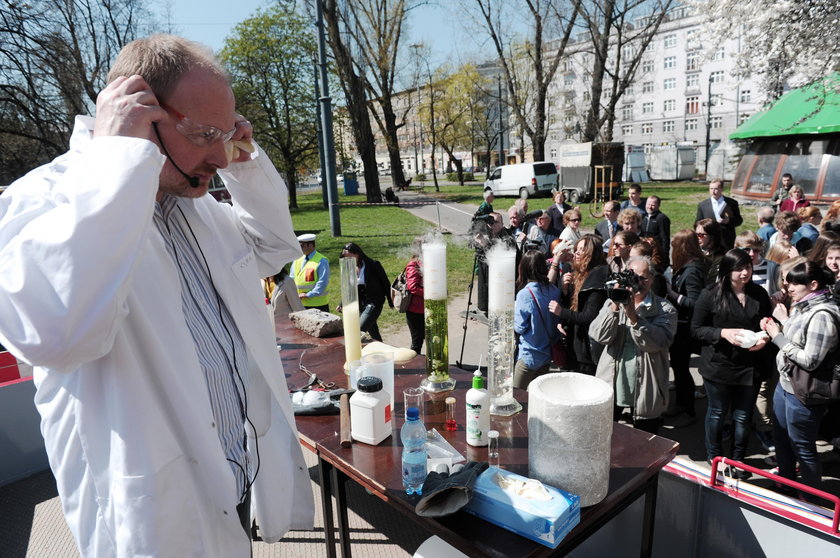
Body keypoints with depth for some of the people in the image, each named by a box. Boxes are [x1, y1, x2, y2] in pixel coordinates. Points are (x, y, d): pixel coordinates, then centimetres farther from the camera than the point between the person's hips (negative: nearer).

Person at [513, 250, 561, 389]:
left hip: (529, 356, -6)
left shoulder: (525, 294, -21)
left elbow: (520, 328, -15)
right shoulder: (554, 291, -3)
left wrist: (514, 309, -1)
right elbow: (557, 323, 7)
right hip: (547, 355, 6)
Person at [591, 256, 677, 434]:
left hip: (645, 388, -1)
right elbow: (599, 336, -11)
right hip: (611, 384, 2)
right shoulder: (613, 302, 4)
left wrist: (633, 316, -27)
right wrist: (614, 306, -20)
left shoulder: (664, 309, -2)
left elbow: (660, 342, -20)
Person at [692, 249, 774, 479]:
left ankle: (738, 460, 34)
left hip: (749, 367, 3)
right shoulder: (711, 295, -10)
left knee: (743, 416, 13)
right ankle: (714, 458, 34)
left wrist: (764, 339, -9)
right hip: (718, 365, -3)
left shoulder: (760, 294, 1)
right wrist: (723, 333, -23)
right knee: (717, 412, 14)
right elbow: (696, 329, -8)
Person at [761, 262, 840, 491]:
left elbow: (810, 360, -25)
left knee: (802, 446, 9)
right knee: (781, 438, 22)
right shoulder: (801, 307, 3)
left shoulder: (821, 316, -23)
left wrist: (778, 337, -20)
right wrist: (775, 329, -3)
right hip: (785, 383, 9)